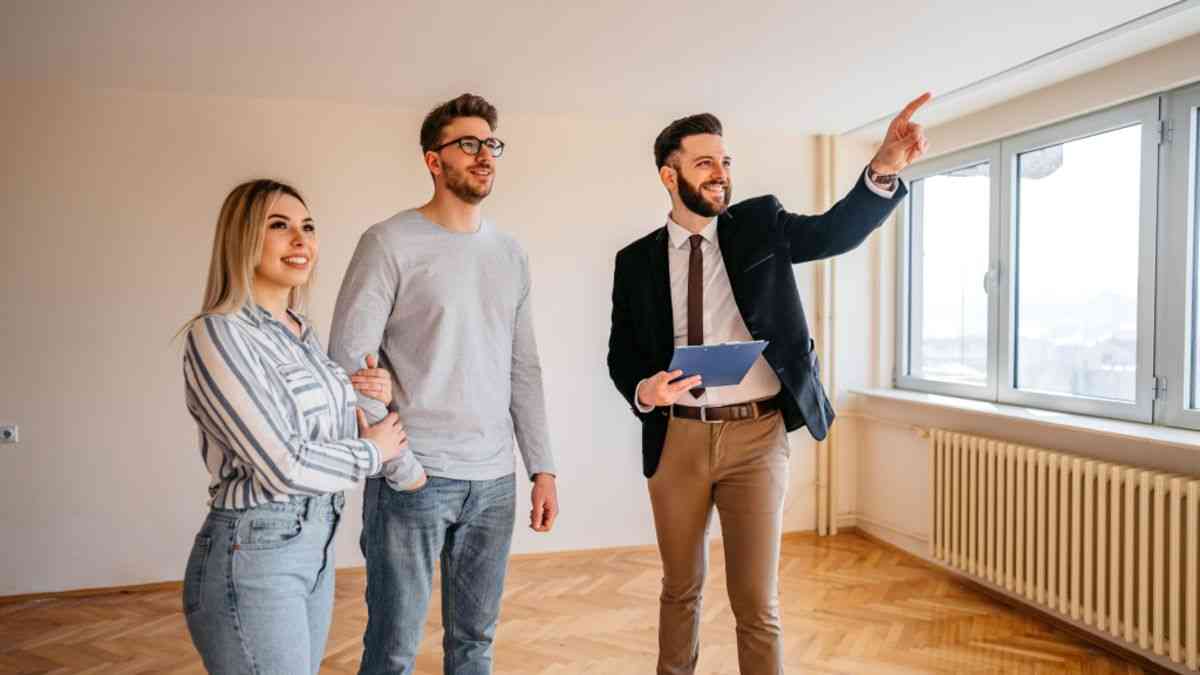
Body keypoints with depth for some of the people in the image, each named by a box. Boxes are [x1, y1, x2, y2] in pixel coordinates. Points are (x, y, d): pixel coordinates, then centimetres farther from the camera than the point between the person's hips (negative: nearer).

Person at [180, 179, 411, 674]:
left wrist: (377, 400, -3)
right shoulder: (218, 335, -17)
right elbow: (285, 466, -22)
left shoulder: (304, 334, 9)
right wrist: (372, 451, -7)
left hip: (316, 548, 8)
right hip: (252, 557, -8)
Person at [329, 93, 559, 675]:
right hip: (414, 479, -4)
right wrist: (398, 465, -12)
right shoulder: (390, 243, -6)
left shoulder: (510, 253, 10)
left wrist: (542, 468, 8)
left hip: (494, 480, 5)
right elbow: (349, 360, -10)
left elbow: (523, 369, 11)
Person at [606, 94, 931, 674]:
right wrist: (642, 391, -16)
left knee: (757, 602, 2)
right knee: (680, 587, 18)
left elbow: (836, 231, -12)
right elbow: (621, 355, 5)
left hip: (756, 436, -1)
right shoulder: (636, 261, 4)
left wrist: (884, 169, -30)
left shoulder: (760, 225, 3)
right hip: (677, 438, 2)